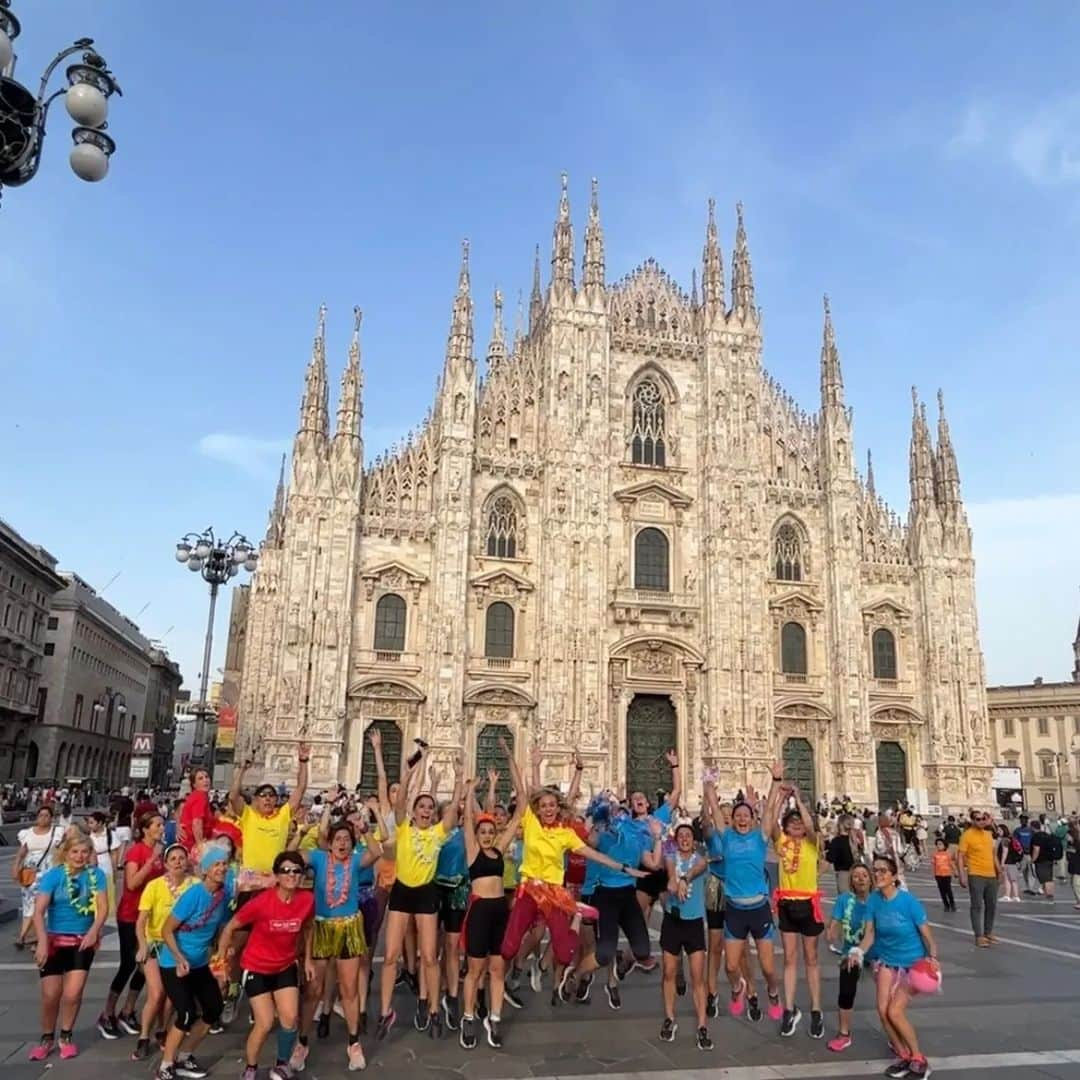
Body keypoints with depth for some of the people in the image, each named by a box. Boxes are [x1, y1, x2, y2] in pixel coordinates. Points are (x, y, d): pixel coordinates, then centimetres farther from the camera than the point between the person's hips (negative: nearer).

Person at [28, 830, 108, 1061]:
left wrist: (94, 931, -23)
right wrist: (42, 942, -28)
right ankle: (47, 1039, 27)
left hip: (83, 942, 1)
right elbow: (39, 911, -18)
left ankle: (66, 1037, 20)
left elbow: (103, 907, -8)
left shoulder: (96, 875, -6)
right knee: (50, 995, 2)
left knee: (72, 994, -5)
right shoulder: (53, 875, -12)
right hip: (55, 941, -1)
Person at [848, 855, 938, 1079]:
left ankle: (919, 1059, 13)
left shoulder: (909, 901, -23)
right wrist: (858, 952, -22)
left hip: (913, 963, -4)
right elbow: (869, 934, -5)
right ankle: (903, 1056, 19)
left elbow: (926, 934, -14)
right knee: (882, 1010, -5)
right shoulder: (873, 900, -10)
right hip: (887, 961, 4)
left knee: (895, 1012, -11)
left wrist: (933, 957, -30)